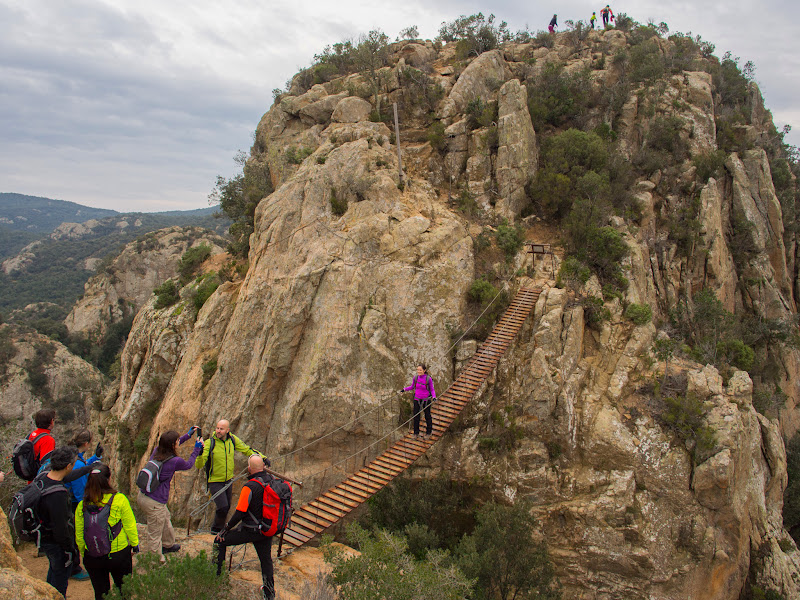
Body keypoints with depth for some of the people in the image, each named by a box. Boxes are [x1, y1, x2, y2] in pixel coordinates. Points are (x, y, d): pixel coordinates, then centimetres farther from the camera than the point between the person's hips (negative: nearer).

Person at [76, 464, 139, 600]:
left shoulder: (82, 505, -9)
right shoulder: (119, 499, -16)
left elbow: (79, 535, 1)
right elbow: (130, 526, -9)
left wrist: (83, 552, 17)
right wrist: (135, 545, 6)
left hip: (92, 557, 2)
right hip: (119, 553, -2)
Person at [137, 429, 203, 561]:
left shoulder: (156, 451, -1)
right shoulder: (175, 461, -20)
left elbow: (169, 446, 23)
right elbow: (188, 465, 3)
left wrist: (188, 435, 28)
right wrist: (197, 449, 13)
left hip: (142, 495, 9)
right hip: (154, 503, -9)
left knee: (165, 517, 32)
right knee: (154, 536, 6)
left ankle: (168, 544, 53)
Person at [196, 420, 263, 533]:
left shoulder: (232, 440, -6)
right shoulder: (209, 443, -19)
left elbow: (246, 450, 10)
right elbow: (199, 465, -22)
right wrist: (200, 453, -41)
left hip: (228, 480, 5)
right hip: (215, 481, -5)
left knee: (227, 507, 15)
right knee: (223, 507, -14)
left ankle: (220, 528, 40)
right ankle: (216, 528, 13)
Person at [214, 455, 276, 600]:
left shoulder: (249, 487, -22)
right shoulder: (272, 480, -3)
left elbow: (240, 513, -19)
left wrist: (226, 529, -6)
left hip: (250, 530, -6)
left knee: (219, 542, 12)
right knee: (266, 559, 21)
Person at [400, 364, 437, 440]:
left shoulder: (428, 379, -16)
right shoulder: (415, 377, -7)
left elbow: (432, 390, -7)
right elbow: (412, 387, 10)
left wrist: (434, 397, -23)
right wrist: (404, 389, 0)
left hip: (426, 400, -2)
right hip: (417, 399, 2)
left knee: (427, 416, 12)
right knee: (416, 416, 4)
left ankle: (429, 433, 30)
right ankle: (416, 433, 20)